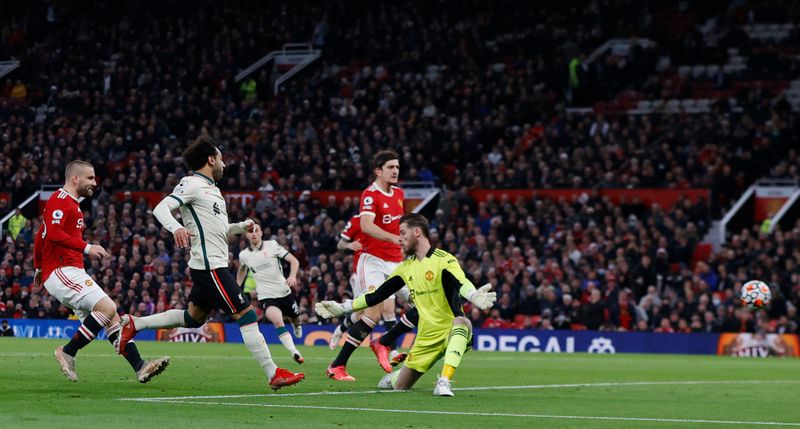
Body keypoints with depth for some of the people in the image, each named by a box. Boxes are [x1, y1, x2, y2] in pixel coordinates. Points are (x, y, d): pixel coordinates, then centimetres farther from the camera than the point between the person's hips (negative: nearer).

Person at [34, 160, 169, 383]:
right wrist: (86, 248, -26)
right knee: (108, 307, -21)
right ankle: (68, 352, -11)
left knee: (111, 317, 3)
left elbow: (41, 236, 32)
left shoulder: (71, 204, 23)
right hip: (61, 271, -11)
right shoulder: (60, 200, -9)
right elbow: (53, 233, -24)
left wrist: (39, 267, 40)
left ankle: (139, 366, -2)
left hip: (73, 272, 11)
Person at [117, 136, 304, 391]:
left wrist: (242, 227, 13)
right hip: (210, 266, -10)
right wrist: (176, 227, -38)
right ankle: (274, 374, -10)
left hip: (209, 266, 10)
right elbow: (160, 209, -19)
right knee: (246, 314, -11)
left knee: (193, 318, 19)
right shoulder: (191, 184, -8)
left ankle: (133, 324, 24)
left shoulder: (211, 189, 21)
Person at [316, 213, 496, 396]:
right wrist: (341, 308, 13)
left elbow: (460, 283, -30)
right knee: (400, 386, 6)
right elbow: (378, 295, 15)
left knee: (462, 322, -42)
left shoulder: (443, 259, -11)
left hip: (451, 332, -6)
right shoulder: (406, 267, 10)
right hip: (426, 338, 6)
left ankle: (444, 382, -46)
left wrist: (474, 296, -53)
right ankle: (393, 376, 44)